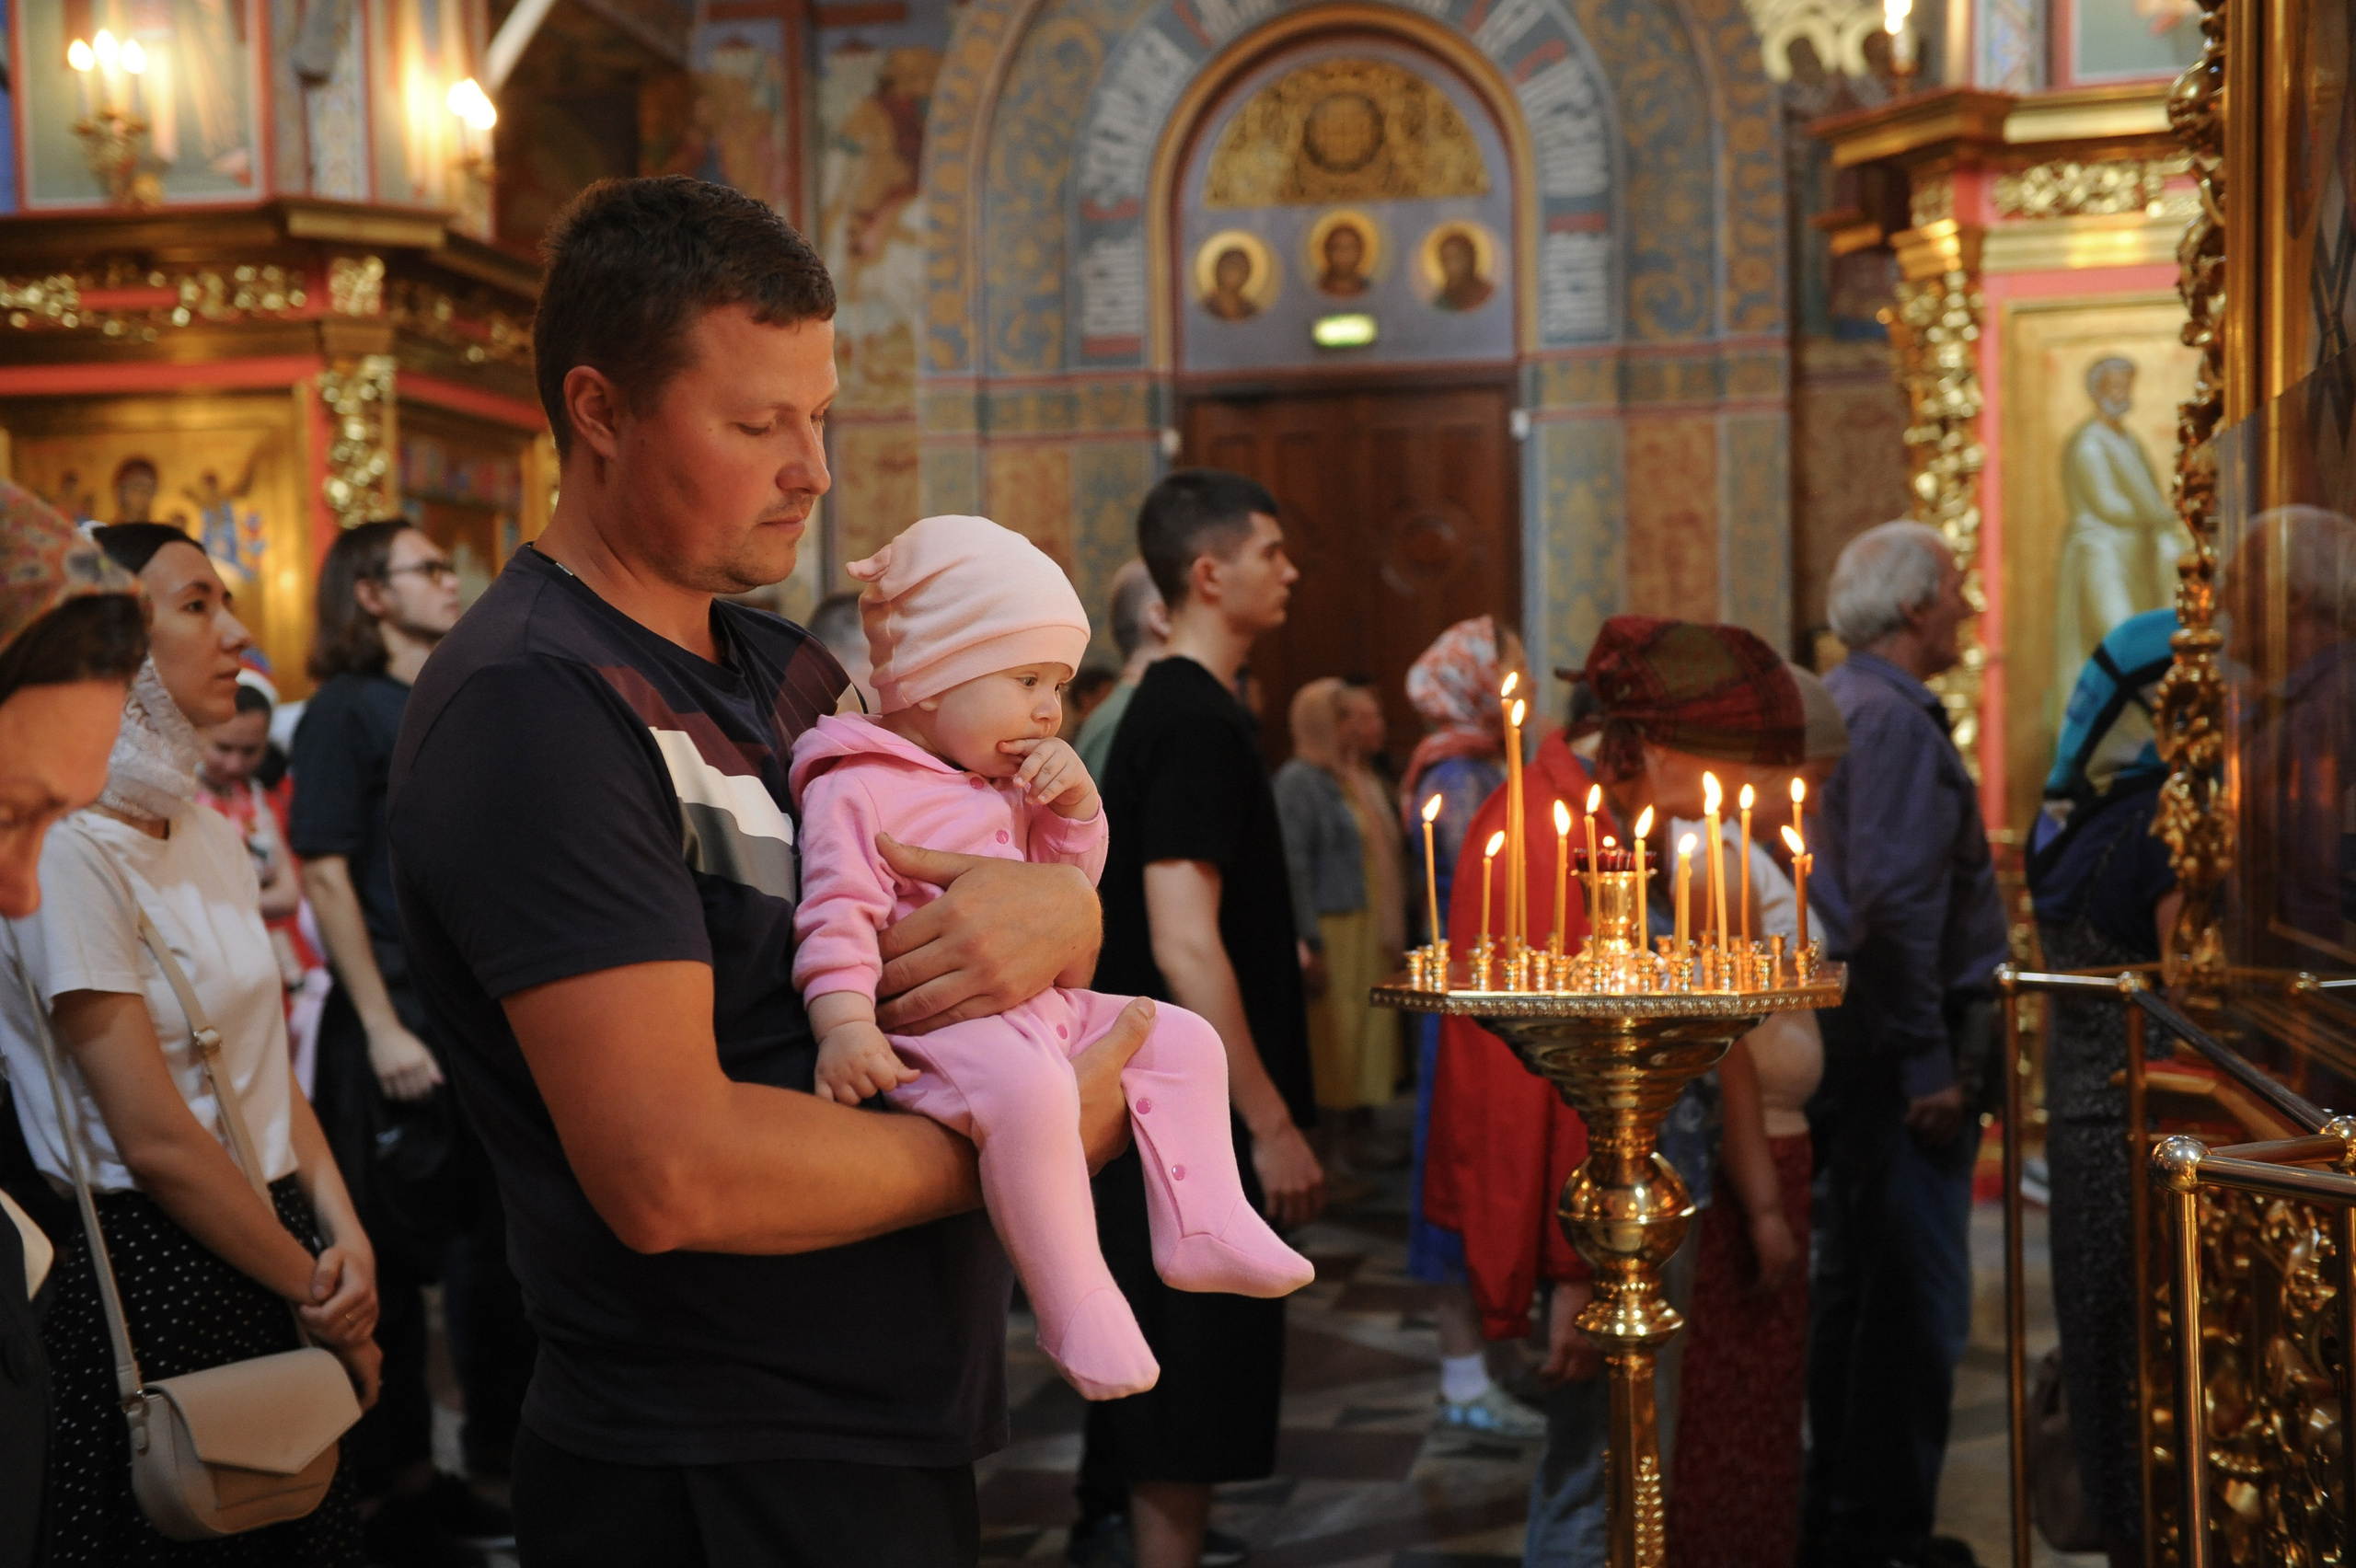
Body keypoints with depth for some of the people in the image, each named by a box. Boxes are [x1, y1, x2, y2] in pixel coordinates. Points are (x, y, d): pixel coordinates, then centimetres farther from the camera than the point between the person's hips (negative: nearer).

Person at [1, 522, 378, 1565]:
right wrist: (321, 1298, -8)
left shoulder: (213, 835, 8)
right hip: (153, 1272, -7)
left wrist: (344, 1240, -4)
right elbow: (157, 1141, -17)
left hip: (278, 1244, 7)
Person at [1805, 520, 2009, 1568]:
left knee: (1854, 1280, 16)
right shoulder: (1895, 718, -15)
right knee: (1915, 1297, -4)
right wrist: (1929, 1067, -21)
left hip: (1852, 1030, 10)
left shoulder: (1831, 704, 15)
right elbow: (1894, 905, -23)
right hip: (1900, 1038, -10)